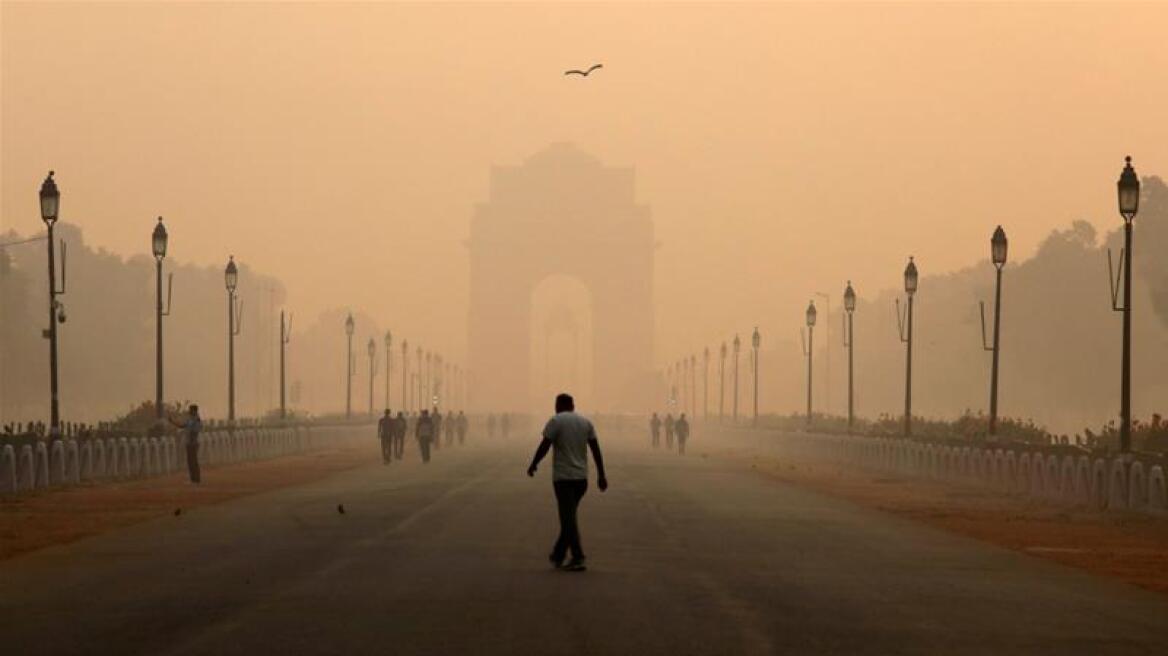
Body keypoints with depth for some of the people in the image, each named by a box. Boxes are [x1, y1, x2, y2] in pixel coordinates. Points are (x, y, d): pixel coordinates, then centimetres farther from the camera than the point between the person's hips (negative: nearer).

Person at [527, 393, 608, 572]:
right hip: (582, 477, 6)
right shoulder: (586, 423, 10)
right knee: (568, 517, 17)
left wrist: (533, 465, 2)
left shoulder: (556, 421, -6)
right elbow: (596, 449, 6)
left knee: (568, 519, -6)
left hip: (563, 477, -6)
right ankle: (558, 555, 24)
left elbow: (544, 446, -11)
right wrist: (601, 475, 7)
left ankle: (578, 559, -14)